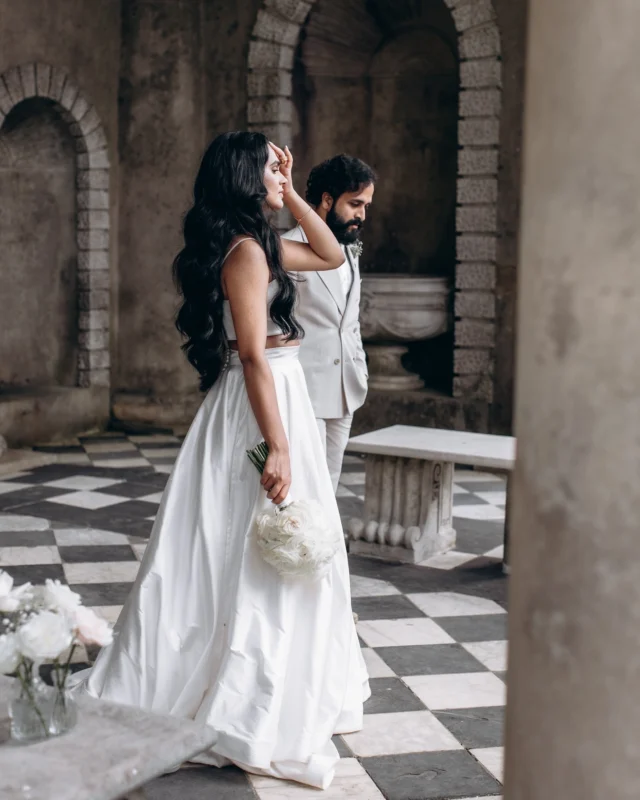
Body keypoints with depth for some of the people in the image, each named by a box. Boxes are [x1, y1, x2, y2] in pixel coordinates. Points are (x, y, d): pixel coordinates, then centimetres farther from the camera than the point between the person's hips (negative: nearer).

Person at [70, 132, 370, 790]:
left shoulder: (257, 244, 12)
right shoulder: (245, 249, -17)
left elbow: (331, 256, 24)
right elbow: (254, 356, -22)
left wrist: (290, 196, 15)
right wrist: (277, 446, -25)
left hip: (276, 399, 10)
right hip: (261, 410, -10)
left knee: (237, 555, 17)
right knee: (259, 560, -3)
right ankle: (249, 712, 7)